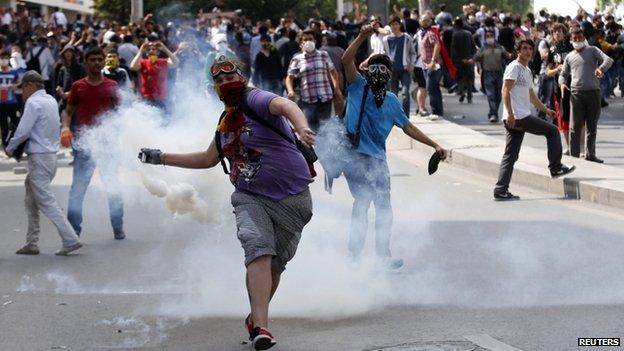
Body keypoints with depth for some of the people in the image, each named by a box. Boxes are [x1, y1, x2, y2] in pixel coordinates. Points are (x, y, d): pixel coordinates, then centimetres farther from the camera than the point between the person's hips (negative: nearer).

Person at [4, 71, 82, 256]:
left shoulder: (33, 103, -14)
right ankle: (32, 243, 18)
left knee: (47, 201, -7)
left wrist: (10, 148, 0)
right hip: (52, 155, 9)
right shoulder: (51, 101, 13)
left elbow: (23, 131, -17)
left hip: (39, 157, -9)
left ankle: (70, 239, -13)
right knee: (31, 200, 16)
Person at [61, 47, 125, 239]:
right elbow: (68, 111, 11)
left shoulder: (112, 86, 5)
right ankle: (74, 229, 5)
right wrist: (65, 127, -7)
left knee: (113, 186, 3)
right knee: (78, 187, 0)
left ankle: (118, 228, 13)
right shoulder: (78, 86, 5)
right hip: (83, 142, 0)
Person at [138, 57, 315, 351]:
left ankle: (255, 319, 26)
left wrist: (302, 129, -52)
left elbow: (286, 106, -30)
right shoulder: (225, 123, 15)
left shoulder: (255, 100, -7)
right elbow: (209, 159, 31)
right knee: (258, 249, -21)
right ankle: (261, 326, -32)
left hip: (291, 199, -4)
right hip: (250, 197, 4)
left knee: (275, 265, 3)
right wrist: (161, 158, 31)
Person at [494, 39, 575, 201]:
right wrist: (510, 113, -24)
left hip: (522, 117, 10)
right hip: (518, 116, -10)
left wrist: (546, 109, 34)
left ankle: (501, 190, 1)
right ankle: (555, 168, 6)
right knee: (552, 130, -1)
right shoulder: (514, 67, -6)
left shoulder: (528, 71, 24)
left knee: (510, 156, 4)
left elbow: (531, 95, 35)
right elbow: (505, 90, -16)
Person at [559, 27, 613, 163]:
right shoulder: (569, 57, 14)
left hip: (593, 92, -1)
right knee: (575, 127, -3)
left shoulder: (592, 51, 6)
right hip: (576, 94, 1)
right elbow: (563, 74, 19)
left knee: (592, 126, 8)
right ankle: (574, 156, 0)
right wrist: (562, 83, -5)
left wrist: (601, 68, -30)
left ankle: (590, 154, 18)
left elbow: (608, 60, -8)